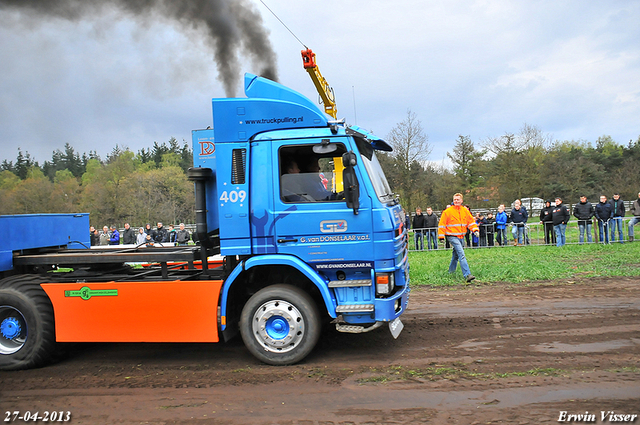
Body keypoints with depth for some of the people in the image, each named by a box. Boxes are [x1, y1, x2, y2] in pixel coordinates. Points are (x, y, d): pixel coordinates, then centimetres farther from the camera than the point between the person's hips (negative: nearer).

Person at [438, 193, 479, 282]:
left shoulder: (465, 211, 7)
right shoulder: (448, 211, -7)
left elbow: (471, 221, 14)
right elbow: (442, 224, -4)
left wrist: (475, 229, -2)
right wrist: (441, 236, -7)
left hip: (460, 236, 6)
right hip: (452, 236, -6)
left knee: (456, 254, 19)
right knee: (461, 255, -18)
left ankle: (451, 270, 39)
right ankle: (467, 275, -24)